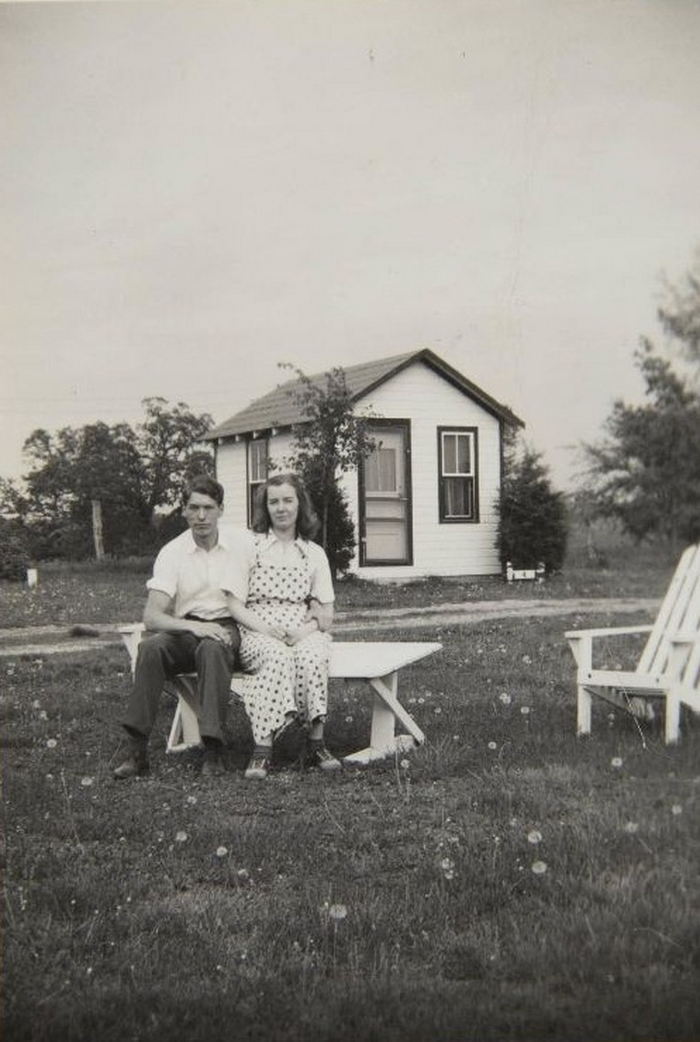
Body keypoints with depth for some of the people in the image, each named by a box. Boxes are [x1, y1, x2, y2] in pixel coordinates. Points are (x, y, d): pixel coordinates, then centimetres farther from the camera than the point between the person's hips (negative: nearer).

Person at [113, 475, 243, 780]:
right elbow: (151, 616, -9)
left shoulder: (239, 546, 3)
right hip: (184, 629, 1)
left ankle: (213, 750, -35)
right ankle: (137, 750, -28)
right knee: (150, 647, -31)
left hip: (226, 627, -1)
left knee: (212, 648, -37)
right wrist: (194, 626, -25)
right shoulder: (172, 552, 0)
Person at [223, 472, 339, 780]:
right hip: (258, 632, -2)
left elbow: (327, 615, 12)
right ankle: (263, 747, -37)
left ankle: (316, 743, -28)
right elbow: (235, 605, 3)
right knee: (276, 657, -36)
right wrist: (265, 628, -14)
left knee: (311, 656, -34)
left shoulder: (314, 553, 16)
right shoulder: (250, 546, 9)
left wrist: (306, 631, -9)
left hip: (304, 633, 2)